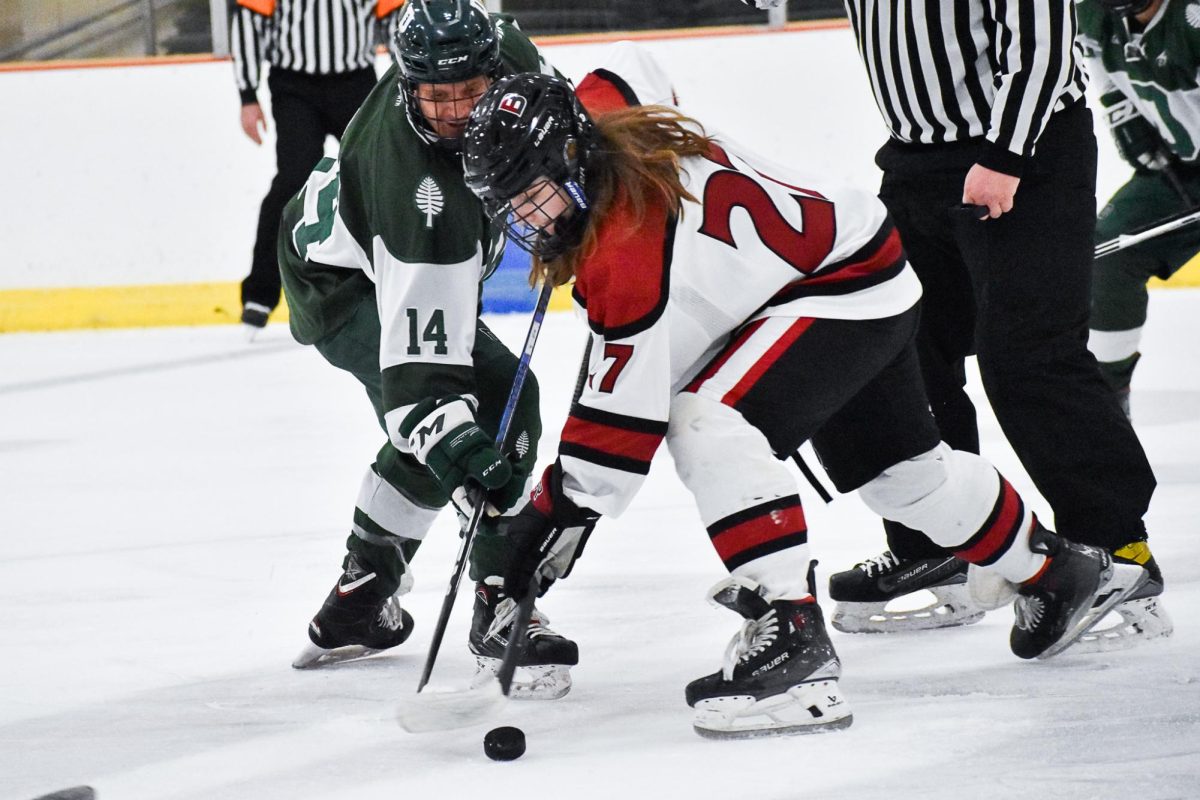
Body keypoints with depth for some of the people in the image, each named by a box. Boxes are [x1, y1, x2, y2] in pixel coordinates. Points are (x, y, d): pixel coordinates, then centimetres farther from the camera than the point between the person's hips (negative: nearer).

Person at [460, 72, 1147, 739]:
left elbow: (628, 408, -28)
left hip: (848, 291, -11)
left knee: (711, 425, -27)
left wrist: (560, 509, -23)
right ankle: (1060, 574, 51)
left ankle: (793, 643, -27)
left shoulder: (630, 241, -30)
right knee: (896, 464, 27)